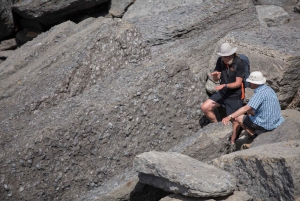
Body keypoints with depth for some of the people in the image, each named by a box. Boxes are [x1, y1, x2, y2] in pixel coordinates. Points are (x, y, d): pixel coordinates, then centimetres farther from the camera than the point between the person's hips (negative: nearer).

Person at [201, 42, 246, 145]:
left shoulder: (239, 63, -19)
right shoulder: (220, 61, -4)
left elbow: (238, 83, -18)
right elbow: (216, 79, 2)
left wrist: (225, 85, -32)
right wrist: (215, 74, -22)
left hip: (235, 95, -5)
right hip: (222, 93, 5)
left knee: (235, 119, 4)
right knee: (205, 107, -7)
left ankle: (232, 141, 23)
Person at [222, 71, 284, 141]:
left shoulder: (260, 93, -22)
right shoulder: (267, 88, 7)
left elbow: (246, 108, -31)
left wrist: (229, 117, -34)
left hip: (266, 124, -9)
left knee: (238, 117, 2)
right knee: (249, 111, 26)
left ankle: (255, 137, 3)